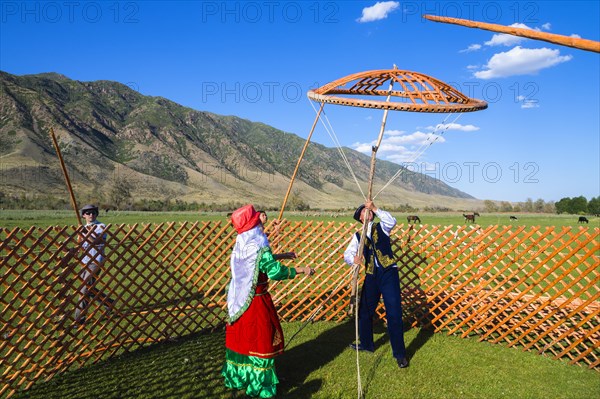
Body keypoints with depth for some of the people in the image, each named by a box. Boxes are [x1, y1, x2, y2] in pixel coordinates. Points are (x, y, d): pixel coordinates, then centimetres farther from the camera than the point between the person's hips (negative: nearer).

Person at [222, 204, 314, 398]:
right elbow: (275, 271, -24)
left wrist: (283, 256, 20)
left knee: (240, 336, 20)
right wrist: (301, 270, -14)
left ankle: (236, 377, 36)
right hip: (256, 301, -8)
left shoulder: (241, 243, 3)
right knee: (260, 339, 7)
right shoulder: (258, 245, -21)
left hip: (238, 299, 8)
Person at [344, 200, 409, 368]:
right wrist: (353, 259, -24)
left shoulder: (381, 227, 5)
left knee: (394, 313, -6)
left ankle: (399, 353, 8)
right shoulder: (358, 236, 9)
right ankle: (366, 344, 36)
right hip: (371, 276, 4)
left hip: (388, 273, -3)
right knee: (364, 311, 14)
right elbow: (347, 253, -2)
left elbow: (392, 221, -18)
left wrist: (375, 208, -20)